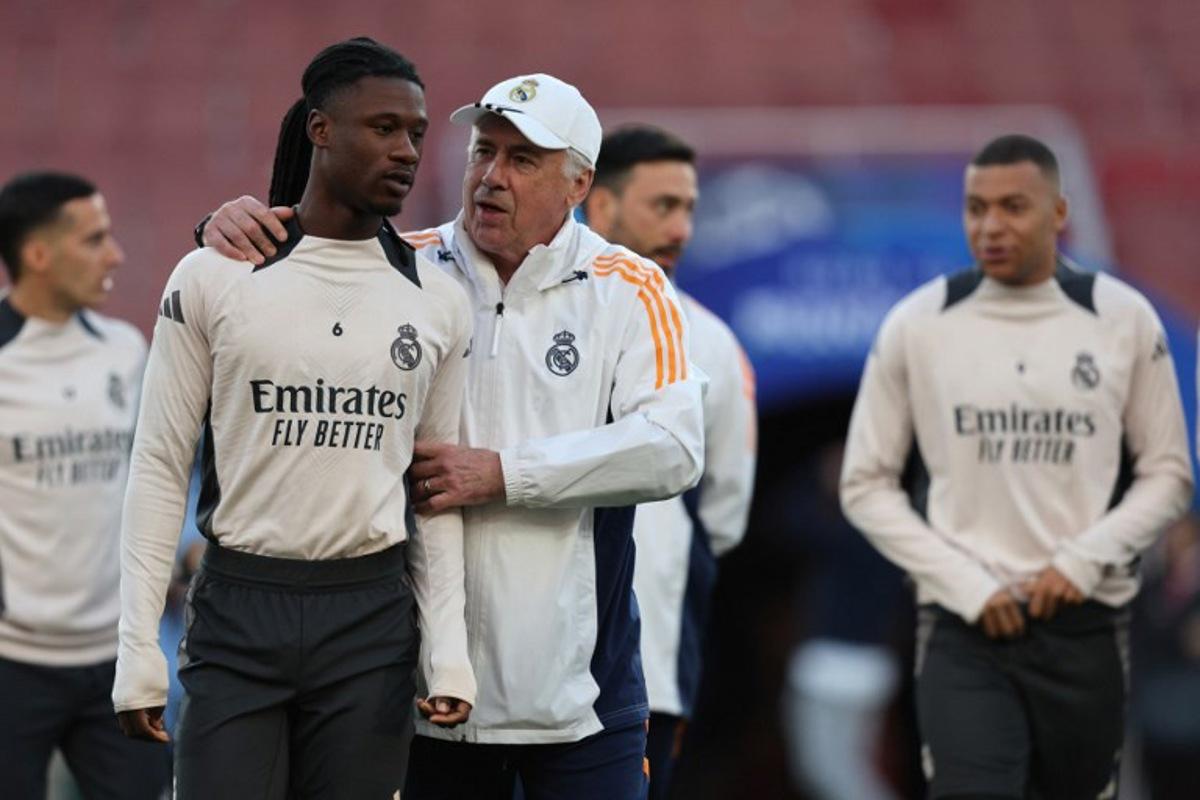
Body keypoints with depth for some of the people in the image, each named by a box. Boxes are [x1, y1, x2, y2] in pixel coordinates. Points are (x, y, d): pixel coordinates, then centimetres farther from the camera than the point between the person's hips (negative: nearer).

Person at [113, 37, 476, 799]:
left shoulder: (438, 301, 6)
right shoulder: (213, 278, -1)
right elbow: (161, 467, 1)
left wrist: (449, 652, 0)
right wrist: (139, 652, -5)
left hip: (372, 620, 2)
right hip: (237, 616, -2)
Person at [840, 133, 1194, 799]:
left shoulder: (1124, 320, 2)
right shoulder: (917, 325, 0)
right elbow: (866, 486, 4)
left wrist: (1086, 558, -9)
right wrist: (965, 585, -6)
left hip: (1086, 623, 2)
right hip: (963, 628, -1)